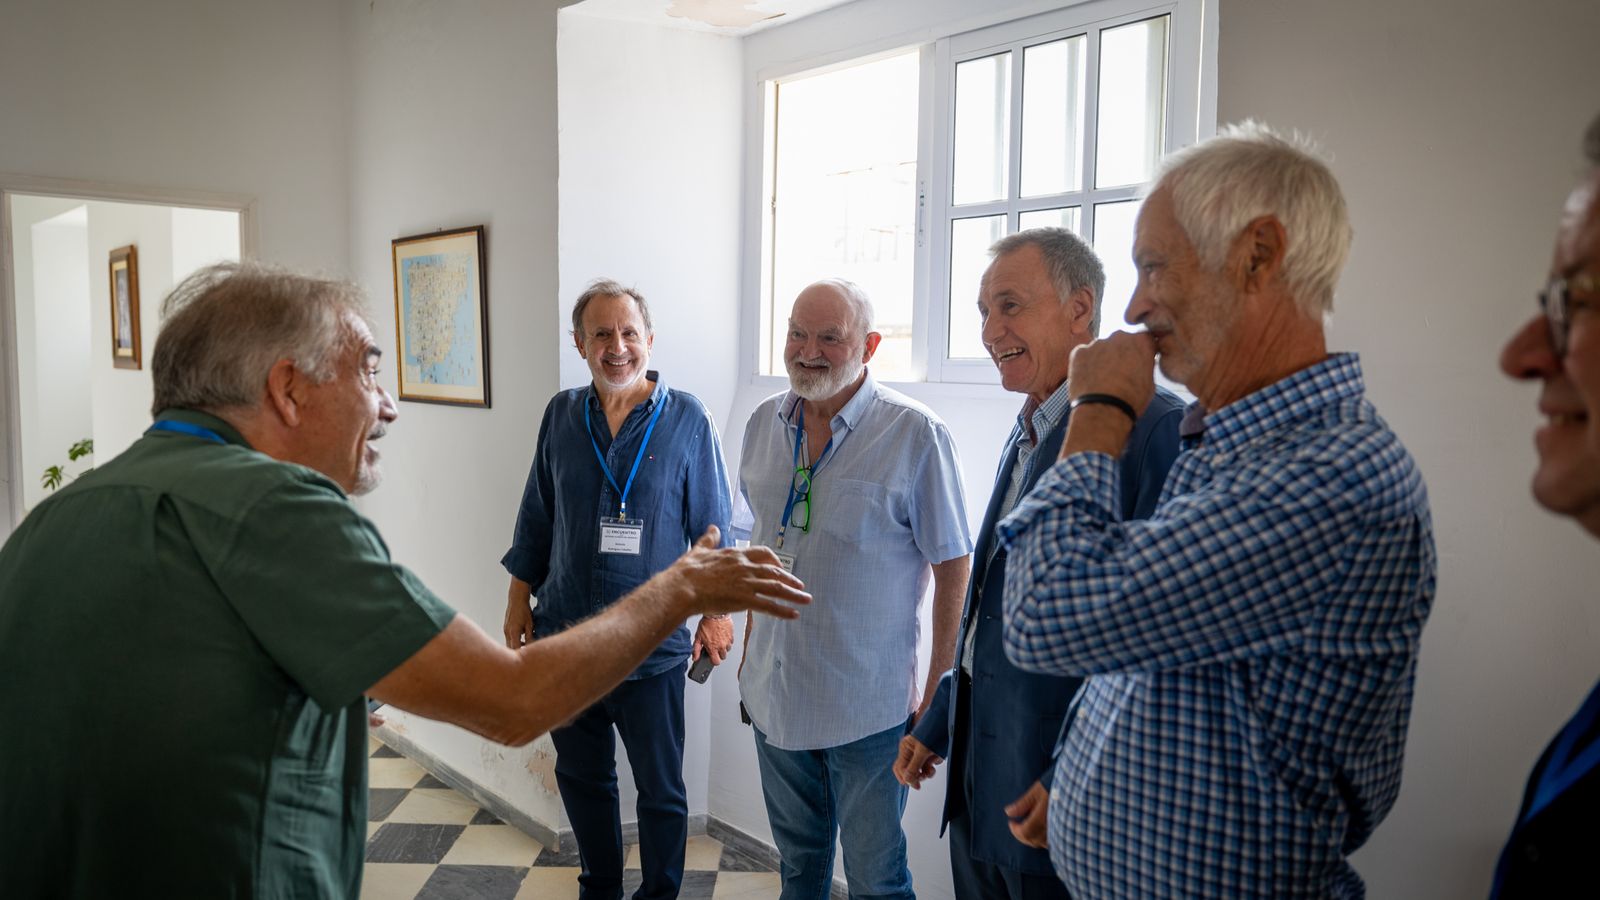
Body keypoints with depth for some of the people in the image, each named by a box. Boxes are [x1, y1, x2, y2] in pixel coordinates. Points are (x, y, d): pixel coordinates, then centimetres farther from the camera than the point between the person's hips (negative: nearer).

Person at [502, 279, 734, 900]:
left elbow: (713, 524, -2)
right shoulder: (562, 415, 4)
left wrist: (716, 610, -4)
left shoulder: (686, 419, -6)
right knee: (581, 776, 18)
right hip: (565, 635, 4)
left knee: (660, 788, 10)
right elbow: (537, 517, 12)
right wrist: (519, 597, 11)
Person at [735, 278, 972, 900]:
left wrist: (940, 695, -12)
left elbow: (953, 571, -11)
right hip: (773, 695, 5)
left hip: (867, 706, -5)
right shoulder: (764, 424, 3)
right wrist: (750, 646, 15)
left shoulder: (915, 436, -15)